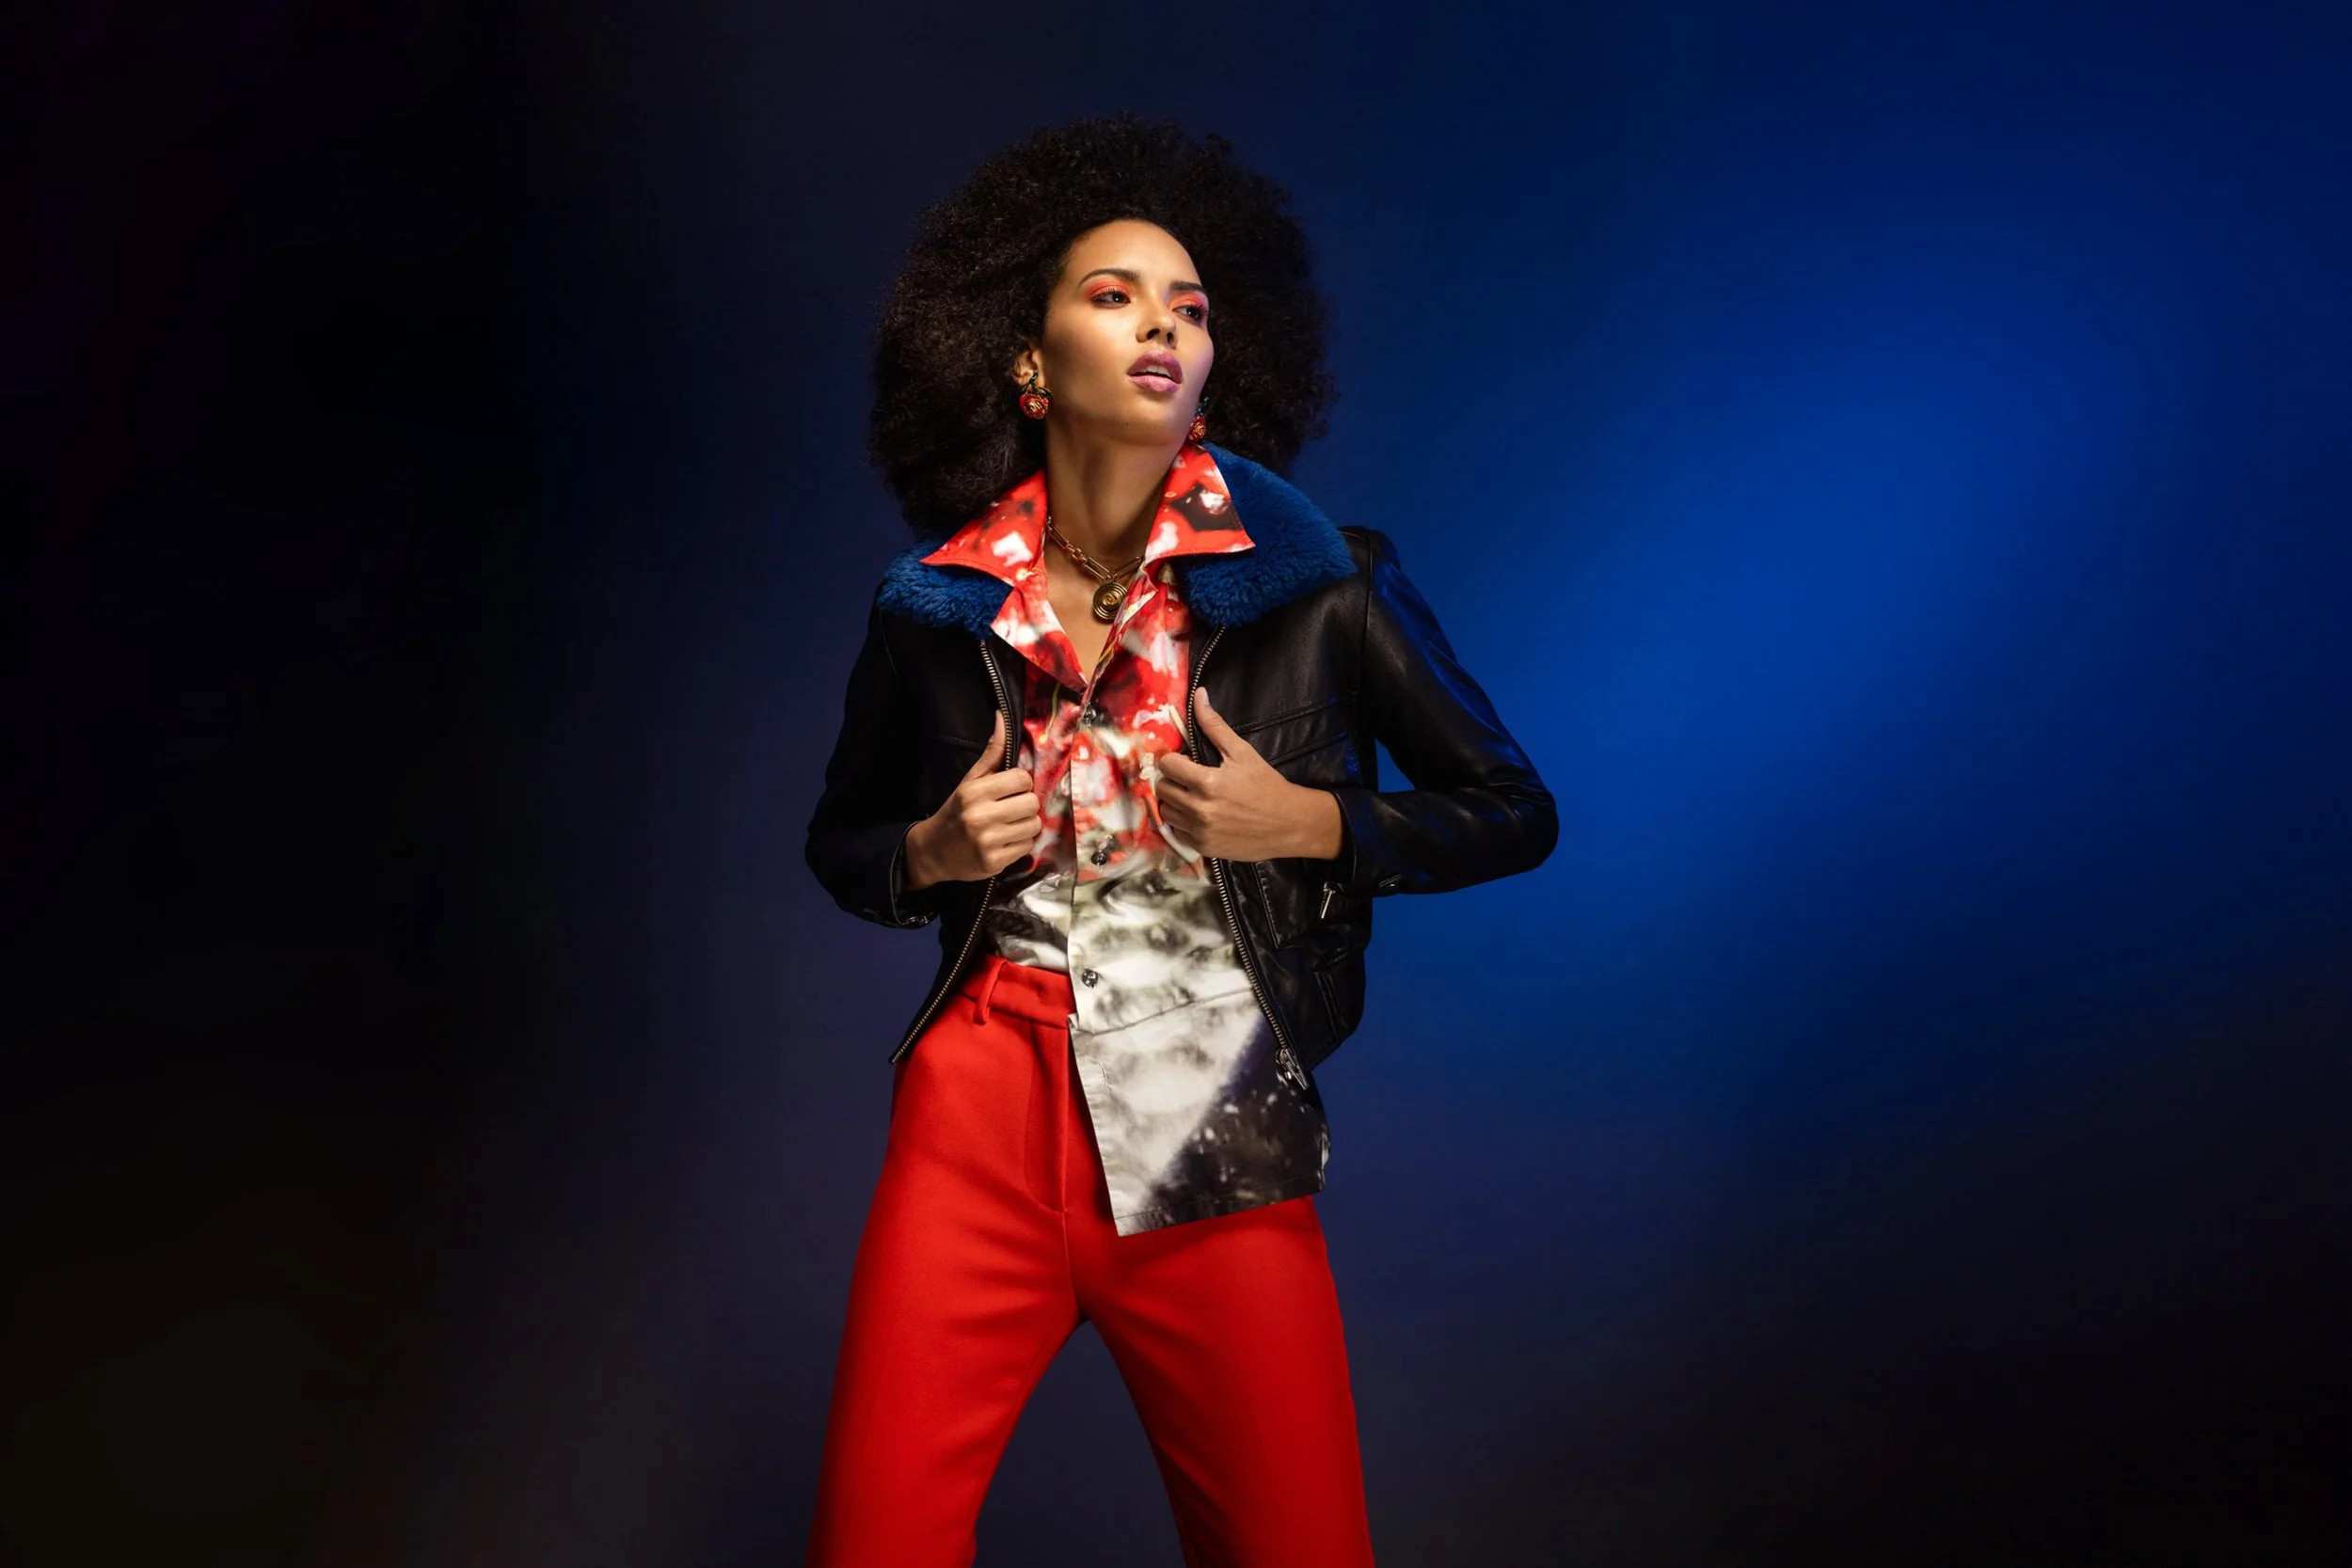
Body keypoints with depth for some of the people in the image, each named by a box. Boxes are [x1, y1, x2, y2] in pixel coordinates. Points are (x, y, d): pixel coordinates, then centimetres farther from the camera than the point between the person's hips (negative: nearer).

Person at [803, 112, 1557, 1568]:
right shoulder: (938, 608, 3)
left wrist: (1308, 822, -11)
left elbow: (1515, 813, 4)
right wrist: (932, 855, -4)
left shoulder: (1322, 584, -3)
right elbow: (840, 841, 18)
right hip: (981, 1121, 1)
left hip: (1219, 1151, -1)